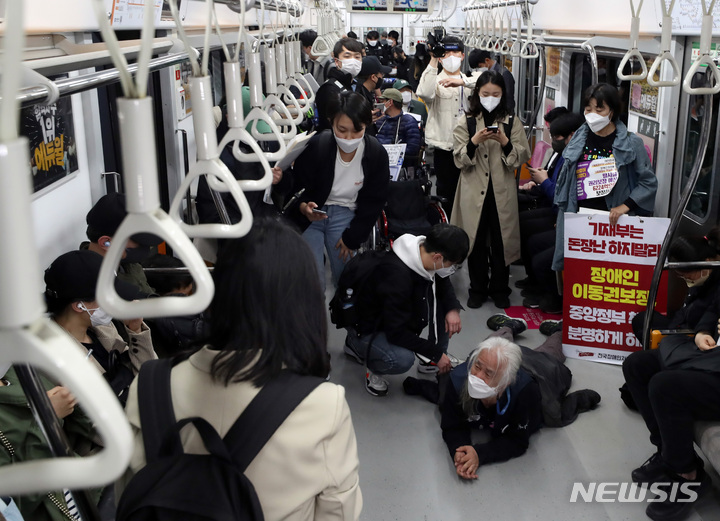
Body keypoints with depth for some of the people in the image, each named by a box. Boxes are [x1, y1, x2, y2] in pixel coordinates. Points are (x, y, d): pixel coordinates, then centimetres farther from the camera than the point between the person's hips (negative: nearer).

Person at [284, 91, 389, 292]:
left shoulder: (377, 154, -12)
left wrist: (352, 236, -3)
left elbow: (374, 201, -1)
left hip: (345, 214, 2)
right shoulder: (316, 146, -20)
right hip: (311, 213, -2)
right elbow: (296, 187, -10)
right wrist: (304, 207, -32)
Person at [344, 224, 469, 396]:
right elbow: (397, 332, -31)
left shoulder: (423, 251, -15)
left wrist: (453, 308, -12)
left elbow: (443, 282, 8)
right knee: (402, 359, -35)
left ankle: (431, 362, 10)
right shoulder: (397, 276, -38)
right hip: (367, 329, -9)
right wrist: (436, 353, -22)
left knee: (443, 301, -6)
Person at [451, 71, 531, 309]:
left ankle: (499, 288, 18)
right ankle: (478, 288, 19)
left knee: (501, 240, 3)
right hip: (474, 190, 0)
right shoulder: (466, 123, 6)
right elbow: (459, 160, -1)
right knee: (476, 239, 4)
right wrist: (474, 141, -17)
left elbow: (522, 157, 0)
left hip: (502, 191, 0)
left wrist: (505, 142, -16)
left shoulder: (512, 122, 6)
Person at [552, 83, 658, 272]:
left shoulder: (631, 143, -2)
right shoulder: (578, 140, 9)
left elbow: (649, 182, 1)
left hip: (612, 221, -3)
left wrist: (625, 206, -11)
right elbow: (565, 182, 15)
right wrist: (563, 214, 12)